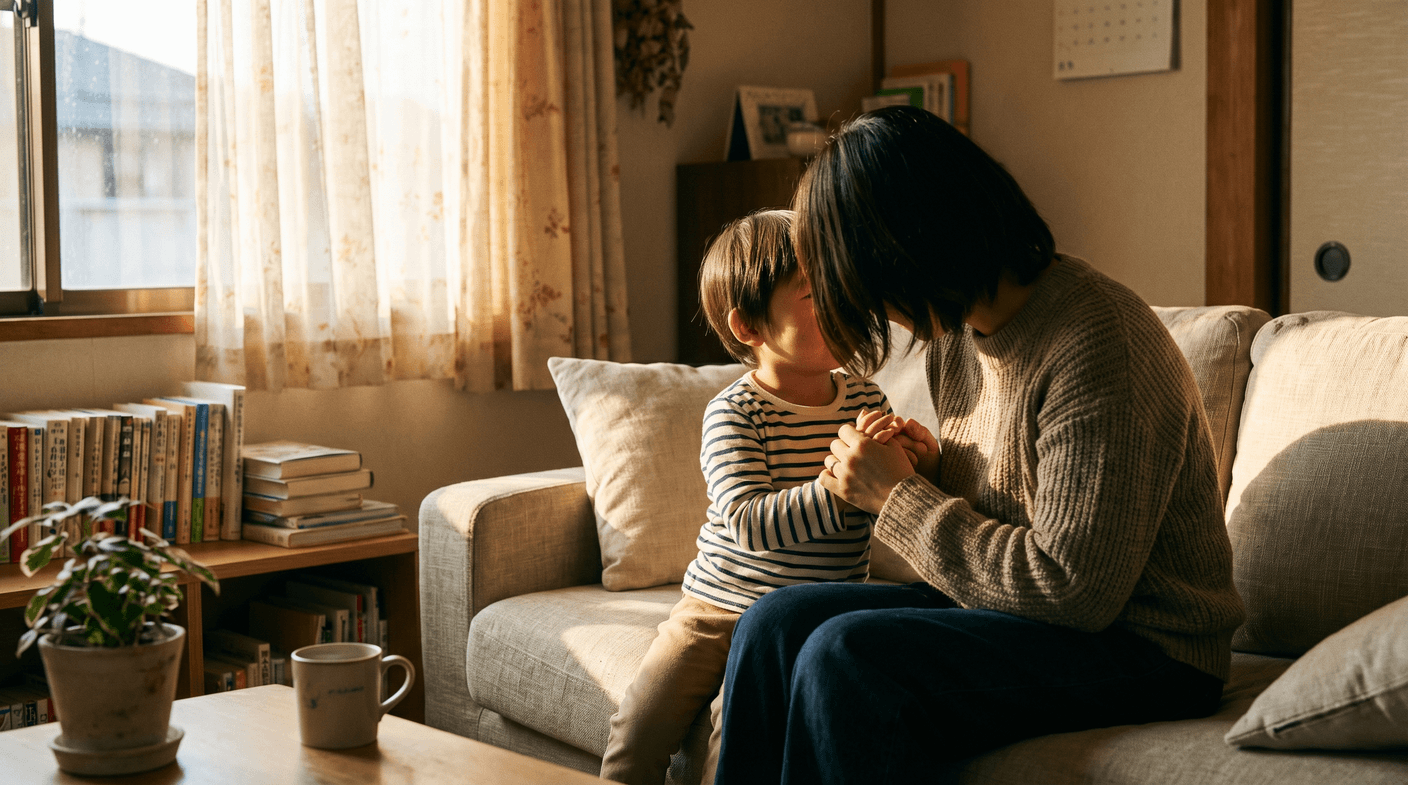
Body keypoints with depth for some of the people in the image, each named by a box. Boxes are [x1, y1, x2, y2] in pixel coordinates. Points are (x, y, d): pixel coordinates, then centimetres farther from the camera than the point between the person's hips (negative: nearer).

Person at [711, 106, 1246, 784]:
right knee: (775, 623, -8)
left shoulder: (1095, 346, -23)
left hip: (1141, 646, -8)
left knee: (847, 654, -27)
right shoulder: (955, 332, 6)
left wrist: (898, 496, -17)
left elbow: (1073, 592, -25)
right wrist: (927, 469, -4)